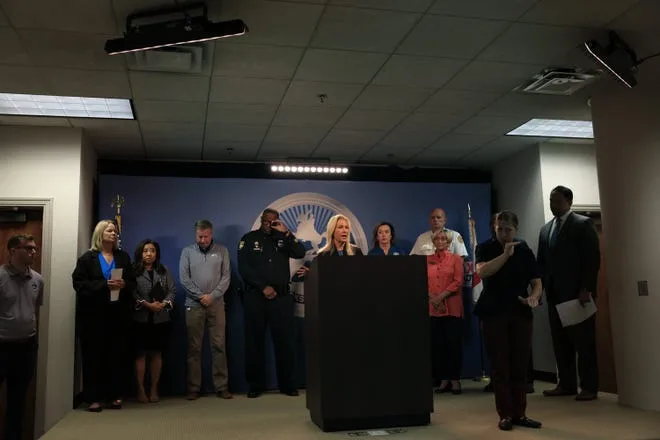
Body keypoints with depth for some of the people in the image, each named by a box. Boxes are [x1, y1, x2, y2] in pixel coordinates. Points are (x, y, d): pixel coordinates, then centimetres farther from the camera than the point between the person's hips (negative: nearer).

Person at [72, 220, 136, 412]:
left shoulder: (123, 257, 12)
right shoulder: (87, 258, 2)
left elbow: (133, 282, 11)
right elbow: (79, 283, -8)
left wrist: (124, 285, -12)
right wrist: (104, 285, -19)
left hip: (118, 314, 3)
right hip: (93, 314, -3)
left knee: (117, 354, 4)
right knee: (94, 355, 0)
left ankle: (114, 395, 12)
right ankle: (93, 398, 6)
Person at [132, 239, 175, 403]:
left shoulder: (164, 271, 13)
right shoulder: (133, 271, 1)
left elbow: (172, 290, 7)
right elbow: (131, 293, -9)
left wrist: (164, 303, -10)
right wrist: (147, 304, -16)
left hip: (160, 319, 3)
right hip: (140, 318, -3)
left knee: (157, 353, 5)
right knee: (141, 354, -1)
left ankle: (154, 389, 11)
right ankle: (141, 390, 5)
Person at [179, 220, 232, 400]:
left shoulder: (222, 251, 6)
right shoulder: (187, 252, 6)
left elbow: (226, 277, 2)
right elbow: (184, 278, -1)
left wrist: (212, 296, -9)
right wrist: (201, 296, -8)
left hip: (216, 304, 0)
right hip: (193, 305, 0)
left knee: (219, 346, 0)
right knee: (194, 347, 3)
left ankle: (222, 386, 5)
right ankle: (193, 388, 9)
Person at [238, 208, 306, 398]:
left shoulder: (282, 238, 10)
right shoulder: (248, 239, 5)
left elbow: (300, 253, -4)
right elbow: (243, 268, -3)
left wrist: (286, 233, -12)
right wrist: (263, 287, -10)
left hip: (281, 296, 1)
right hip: (255, 297, -1)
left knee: (286, 341, 2)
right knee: (255, 341, 4)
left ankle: (287, 384, 11)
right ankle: (256, 385, 12)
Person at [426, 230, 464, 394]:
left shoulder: (456, 259, 4)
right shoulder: (427, 260, 11)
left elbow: (458, 282, -5)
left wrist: (441, 296, -14)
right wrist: (432, 298, -10)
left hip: (452, 308, -2)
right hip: (433, 308, 3)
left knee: (454, 343, -1)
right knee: (437, 344, 4)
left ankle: (455, 380, 6)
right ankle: (443, 379, 12)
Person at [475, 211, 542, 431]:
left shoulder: (525, 251, 7)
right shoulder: (486, 248, 1)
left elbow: (536, 281, 6)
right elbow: (481, 271, -18)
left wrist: (533, 296, -15)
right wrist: (505, 254, -22)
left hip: (520, 313, 3)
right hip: (493, 313, -2)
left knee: (520, 366, 5)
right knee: (500, 367, 0)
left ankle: (520, 413, 13)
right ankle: (505, 414, 6)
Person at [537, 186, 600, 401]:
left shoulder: (583, 224, -2)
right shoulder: (545, 229, 16)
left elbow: (593, 258, -9)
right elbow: (541, 262, 15)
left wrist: (587, 289, -16)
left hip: (578, 292, -6)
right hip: (555, 294, 6)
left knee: (584, 341, 0)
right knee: (560, 341, 6)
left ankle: (589, 386, 7)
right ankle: (566, 384, 13)